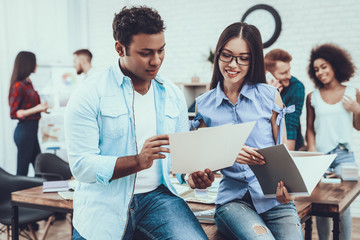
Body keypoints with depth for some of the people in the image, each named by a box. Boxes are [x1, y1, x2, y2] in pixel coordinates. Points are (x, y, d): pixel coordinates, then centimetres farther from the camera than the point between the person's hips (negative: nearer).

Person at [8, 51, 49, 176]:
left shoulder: (28, 83, 11)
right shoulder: (18, 86, -15)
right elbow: (14, 113, -17)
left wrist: (40, 108, 24)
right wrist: (36, 109, -24)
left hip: (32, 129, 9)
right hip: (24, 130, -9)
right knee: (22, 170, -2)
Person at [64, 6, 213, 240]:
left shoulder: (173, 95, 9)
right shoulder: (89, 96, -7)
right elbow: (82, 166, -12)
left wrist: (193, 174, -7)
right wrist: (138, 162, -23)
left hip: (157, 195, 1)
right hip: (105, 204, -1)